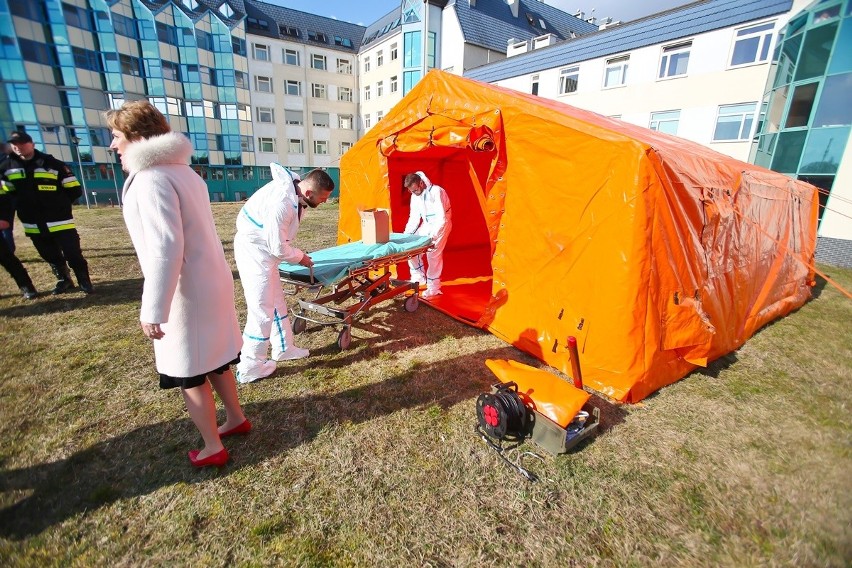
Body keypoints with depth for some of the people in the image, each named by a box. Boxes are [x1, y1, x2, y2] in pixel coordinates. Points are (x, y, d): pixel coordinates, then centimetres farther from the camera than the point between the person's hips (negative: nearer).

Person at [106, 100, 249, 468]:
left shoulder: (152, 179, -17)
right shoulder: (183, 171, 12)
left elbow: (165, 249, -26)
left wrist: (153, 310, -23)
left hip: (186, 293, -9)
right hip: (211, 282, 9)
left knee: (190, 375, 6)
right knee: (215, 360, 22)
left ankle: (213, 449, 22)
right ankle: (236, 418, 39)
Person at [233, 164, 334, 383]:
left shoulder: (294, 188, -3)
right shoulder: (281, 203, -31)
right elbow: (278, 247, -24)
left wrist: (297, 254, 5)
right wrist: (300, 257, -8)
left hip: (263, 249, 10)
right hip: (254, 252, -10)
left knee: (276, 302, 18)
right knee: (261, 310, -3)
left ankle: (284, 348, 34)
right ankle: (250, 367, 11)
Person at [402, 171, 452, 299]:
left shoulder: (436, 192, -25)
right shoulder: (415, 196, -3)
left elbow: (441, 218, -29)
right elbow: (414, 217, 2)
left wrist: (433, 236, -36)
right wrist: (406, 234, -8)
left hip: (441, 224, -7)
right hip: (427, 224, 7)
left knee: (433, 254, -11)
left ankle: (434, 288, 1)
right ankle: (418, 277, 14)